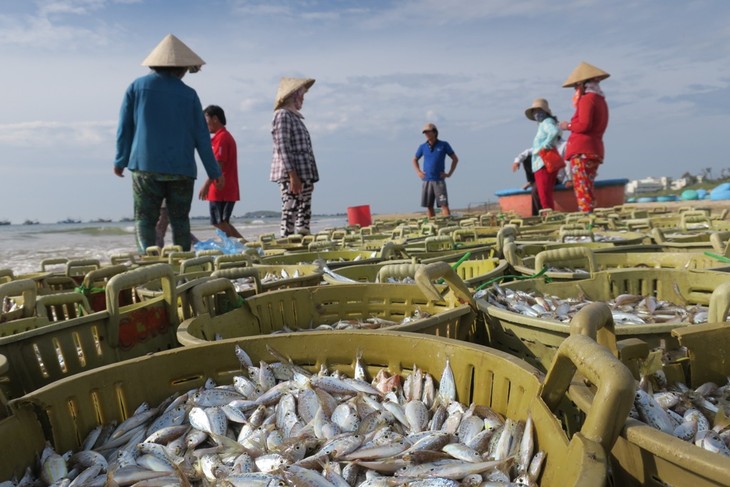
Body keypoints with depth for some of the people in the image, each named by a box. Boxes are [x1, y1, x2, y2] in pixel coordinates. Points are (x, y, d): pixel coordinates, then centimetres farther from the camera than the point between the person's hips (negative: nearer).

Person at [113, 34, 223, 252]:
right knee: (180, 220, 8)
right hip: (181, 169, 0)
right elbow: (201, 137, 3)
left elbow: (124, 128, 5)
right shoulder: (189, 94, 3)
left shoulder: (137, 87, 5)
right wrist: (214, 172, 10)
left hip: (145, 166, 0)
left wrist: (120, 160, 16)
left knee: (145, 219, 3)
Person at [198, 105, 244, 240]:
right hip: (229, 190, 10)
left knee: (220, 223, -6)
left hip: (221, 191, -10)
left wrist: (206, 185, -19)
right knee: (223, 223, 15)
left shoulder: (221, 137, -11)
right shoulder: (226, 136, 21)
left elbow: (218, 164, -19)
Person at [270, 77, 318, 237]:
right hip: (291, 176, -9)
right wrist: (292, 175, -22)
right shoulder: (283, 115, -6)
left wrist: (310, 179, 20)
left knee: (304, 214, 8)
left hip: (304, 175, 9)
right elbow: (282, 148, -16)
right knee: (290, 213, -10)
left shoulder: (295, 116, 22)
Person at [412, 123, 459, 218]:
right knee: (429, 206, 4)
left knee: (444, 205, -8)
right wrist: (418, 172, 7)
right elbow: (415, 160, 22)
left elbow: (455, 159, 7)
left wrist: (449, 174, -1)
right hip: (426, 181, 3)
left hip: (439, 180, -3)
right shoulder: (423, 147, 6)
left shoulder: (444, 145, 0)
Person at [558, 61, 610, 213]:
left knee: (582, 189, -11)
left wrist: (568, 125, -1)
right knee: (587, 190, 13)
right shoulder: (601, 100, 21)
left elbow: (584, 125, -17)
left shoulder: (587, 99, -7)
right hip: (596, 150, 10)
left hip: (582, 150, -10)